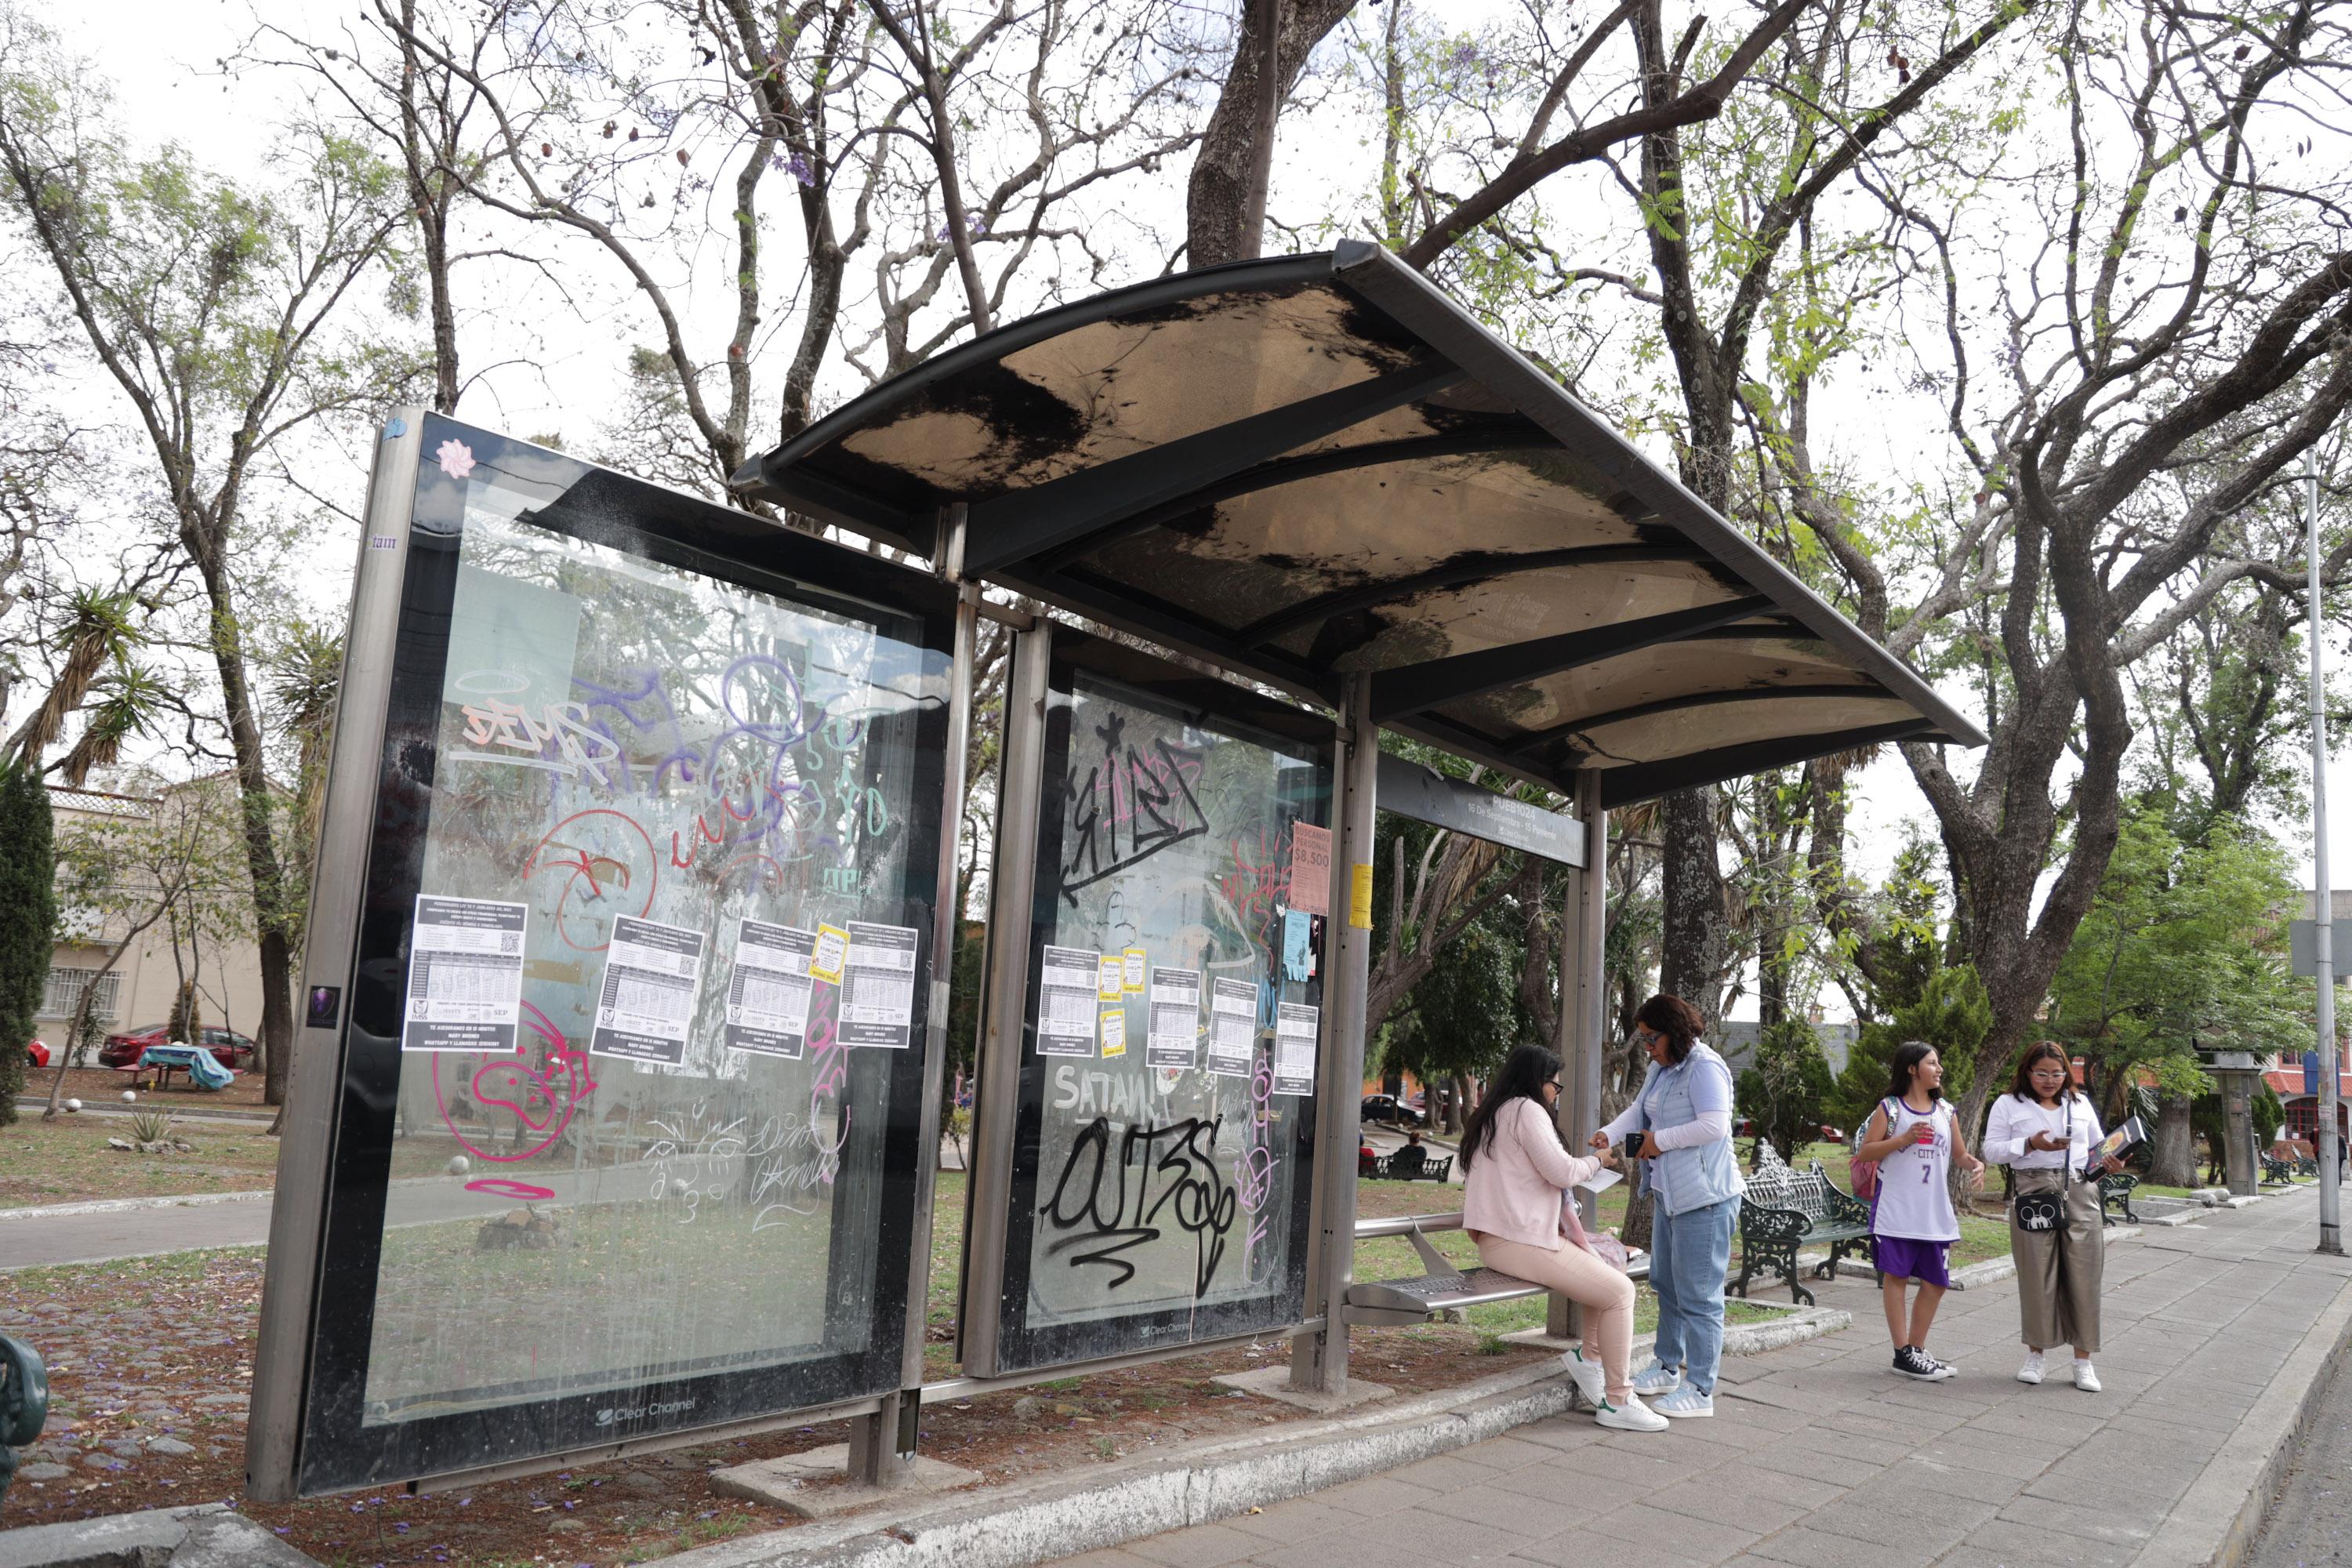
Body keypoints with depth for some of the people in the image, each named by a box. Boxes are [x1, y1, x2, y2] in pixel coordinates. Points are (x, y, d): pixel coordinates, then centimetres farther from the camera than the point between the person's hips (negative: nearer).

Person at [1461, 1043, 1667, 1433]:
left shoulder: (1491, 1115, 20)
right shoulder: (1527, 1110, -10)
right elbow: (1562, 1172, -16)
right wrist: (1597, 1161, 3)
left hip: (1494, 1239, 10)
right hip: (1520, 1241, -10)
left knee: (1608, 1275, 19)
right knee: (1620, 1291, -7)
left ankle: (1589, 1357, 21)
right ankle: (1617, 1401, -3)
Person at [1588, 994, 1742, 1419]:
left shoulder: (1705, 1068, -18)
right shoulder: (1661, 1068, 12)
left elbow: (1714, 1126, -26)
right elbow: (1639, 1110, 14)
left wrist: (1660, 1140, -18)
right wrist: (1610, 1133, -4)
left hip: (1704, 1197, -11)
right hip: (1668, 1193, 11)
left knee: (1698, 1295, -4)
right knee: (1666, 1284, 21)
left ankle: (1700, 1390, 5)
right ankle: (1667, 1367, 36)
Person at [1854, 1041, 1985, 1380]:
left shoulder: (1946, 1111, 12)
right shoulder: (1890, 1108, -2)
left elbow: (1960, 1153, 17)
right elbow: (1865, 1152, -5)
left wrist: (1976, 1164, -5)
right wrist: (1903, 1139, -17)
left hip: (1936, 1212, 5)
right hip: (1896, 1209, -5)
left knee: (1936, 1281, 7)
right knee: (1896, 1276, -2)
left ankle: (1917, 1349, 21)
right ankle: (1903, 1353, 4)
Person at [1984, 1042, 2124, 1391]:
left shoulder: (2081, 1103, 16)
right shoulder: (2009, 1105, 5)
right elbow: (1992, 1150, 0)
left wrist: (2110, 1164, 2)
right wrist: (2031, 1144, -14)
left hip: (2080, 1194, 3)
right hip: (2034, 1193, -3)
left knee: (2084, 1277, 1)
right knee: (2037, 1275, 0)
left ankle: (2083, 1362, 9)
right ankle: (2035, 1355, 14)